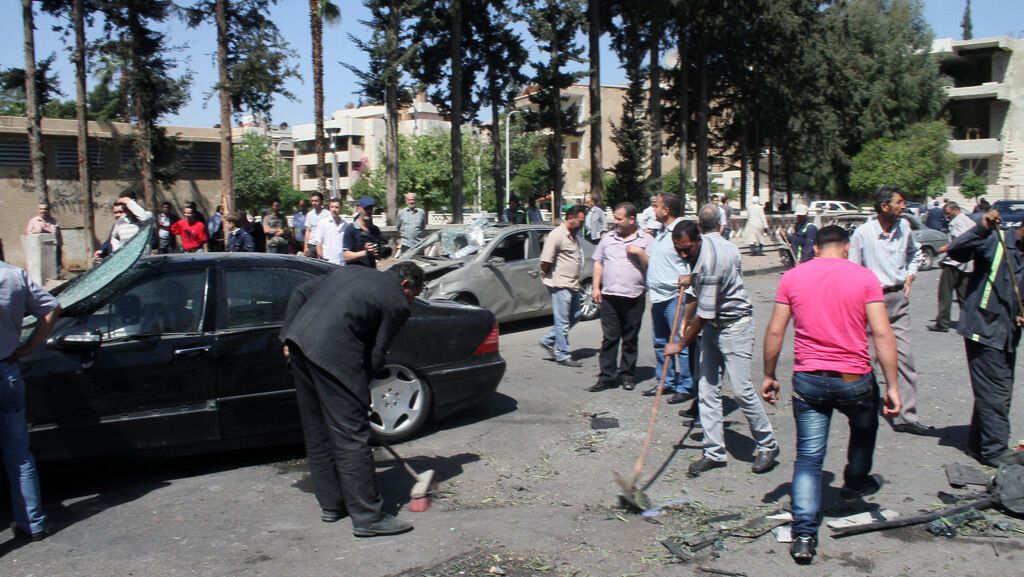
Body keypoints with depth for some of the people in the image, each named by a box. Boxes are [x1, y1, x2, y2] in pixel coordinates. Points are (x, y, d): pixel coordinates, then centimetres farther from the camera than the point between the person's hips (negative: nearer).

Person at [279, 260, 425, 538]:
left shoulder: (351, 271, 26)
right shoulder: (396, 303, 6)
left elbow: (300, 292, 22)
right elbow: (376, 355, 3)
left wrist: (288, 337, 20)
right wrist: (357, 385, 15)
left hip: (299, 340, 8)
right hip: (334, 353, -8)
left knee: (316, 432, 16)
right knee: (351, 436, -2)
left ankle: (331, 504, 27)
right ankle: (367, 517, 2)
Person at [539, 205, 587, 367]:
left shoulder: (572, 235, 13)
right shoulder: (557, 235, -17)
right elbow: (545, 261, -20)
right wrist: (546, 274, -5)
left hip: (572, 284, 9)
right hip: (560, 285, -9)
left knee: (575, 316, 15)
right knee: (562, 322, -2)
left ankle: (548, 341, 23)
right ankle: (563, 355, 7)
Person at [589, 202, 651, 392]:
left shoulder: (645, 240, 2)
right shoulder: (608, 238, 11)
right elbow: (598, 263, 14)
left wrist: (640, 253, -14)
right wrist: (596, 287, 6)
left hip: (634, 297, -2)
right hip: (609, 296, 2)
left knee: (630, 339, 7)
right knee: (609, 338, 1)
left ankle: (627, 376, 17)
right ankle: (607, 377, 3)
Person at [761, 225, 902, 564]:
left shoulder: (792, 277, 1)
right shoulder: (864, 278, -3)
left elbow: (775, 332, 1)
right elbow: (882, 334, -9)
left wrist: (769, 376, 11)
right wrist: (892, 386, -6)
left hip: (808, 380, 1)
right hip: (854, 380, 0)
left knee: (808, 457, 5)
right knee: (864, 428, 31)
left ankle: (804, 536, -1)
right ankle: (855, 483, 52)